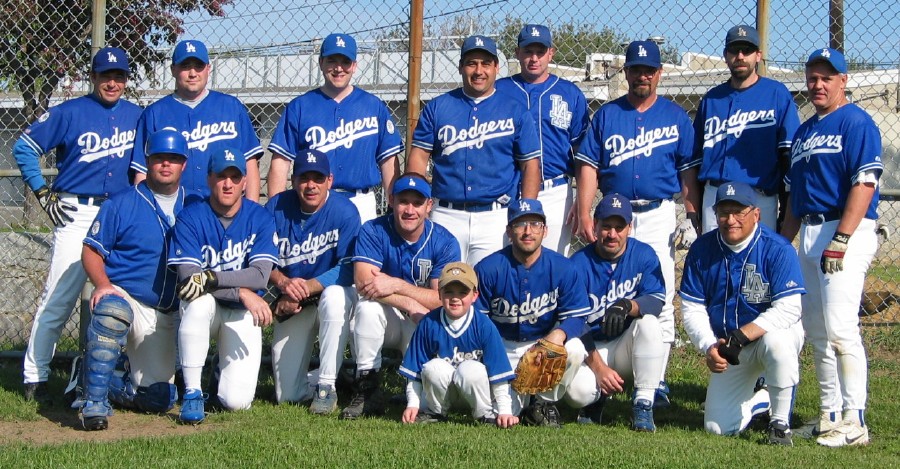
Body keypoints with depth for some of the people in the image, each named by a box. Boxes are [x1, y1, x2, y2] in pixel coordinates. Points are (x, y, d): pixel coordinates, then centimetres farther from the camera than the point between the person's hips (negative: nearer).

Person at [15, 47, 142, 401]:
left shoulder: (137, 116, 11)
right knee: (58, 297, -6)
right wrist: (42, 193, -3)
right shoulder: (69, 113, 0)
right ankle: (35, 377, -1)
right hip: (77, 214, -4)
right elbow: (24, 148, 2)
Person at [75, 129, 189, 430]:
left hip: (167, 314, 4)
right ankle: (94, 402, -31)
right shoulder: (122, 204, 0)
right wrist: (102, 284, -20)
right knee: (111, 312, -42)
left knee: (159, 399, 1)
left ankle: (106, 384, 31)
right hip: (123, 296, -4)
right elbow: (91, 251, -2)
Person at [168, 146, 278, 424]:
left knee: (237, 401, -16)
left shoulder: (260, 219, -5)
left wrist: (210, 278, -31)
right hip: (206, 309, 0)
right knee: (200, 301, -39)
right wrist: (242, 292, -27)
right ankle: (192, 392, -26)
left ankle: (225, 373, 24)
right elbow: (187, 278, -19)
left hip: (243, 314, 1)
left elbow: (259, 276, -18)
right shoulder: (190, 218, -9)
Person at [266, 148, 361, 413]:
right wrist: (283, 282, -27)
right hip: (292, 304, 2)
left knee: (335, 296, -42)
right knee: (288, 396, -5)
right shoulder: (276, 208, -9)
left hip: (335, 291, -2)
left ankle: (327, 386, -27)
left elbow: (348, 270, -19)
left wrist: (306, 288, -29)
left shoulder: (344, 211, -16)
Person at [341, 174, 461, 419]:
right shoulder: (373, 231, -11)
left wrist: (396, 285, -32)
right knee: (368, 306, -35)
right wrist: (411, 304, -35)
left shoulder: (444, 241, -10)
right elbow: (363, 283, -24)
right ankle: (366, 388, -23)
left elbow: (442, 299, -18)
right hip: (384, 318, 1)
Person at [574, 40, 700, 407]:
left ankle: (655, 382, 0)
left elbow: (688, 171, 5)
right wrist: (584, 216, -7)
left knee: (660, 300, -5)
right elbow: (588, 167, 3)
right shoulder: (606, 115, 9)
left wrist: (693, 218, -4)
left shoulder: (676, 117, 7)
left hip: (658, 216, -1)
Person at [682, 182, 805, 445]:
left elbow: (787, 310, -25)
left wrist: (741, 336, -33)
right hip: (726, 345, 4)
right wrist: (709, 347, -19)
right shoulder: (702, 250, -7)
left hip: (775, 332, -4)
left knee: (776, 342, -41)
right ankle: (760, 400, 30)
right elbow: (692, 308, -2)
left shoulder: (778, 249, -18)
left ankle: (780, 422, -19)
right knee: (719, 428, -4)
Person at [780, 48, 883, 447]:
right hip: (809, 234, 9)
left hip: (846, 231, -9)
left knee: (840, 328, -16)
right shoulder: (803, 132, 21)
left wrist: (841, 240, -22)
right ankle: (830, 415, 17)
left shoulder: (856, 123, -6)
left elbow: (864, 184, -15)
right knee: (816, 332, 10)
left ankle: (854, 422, -14)